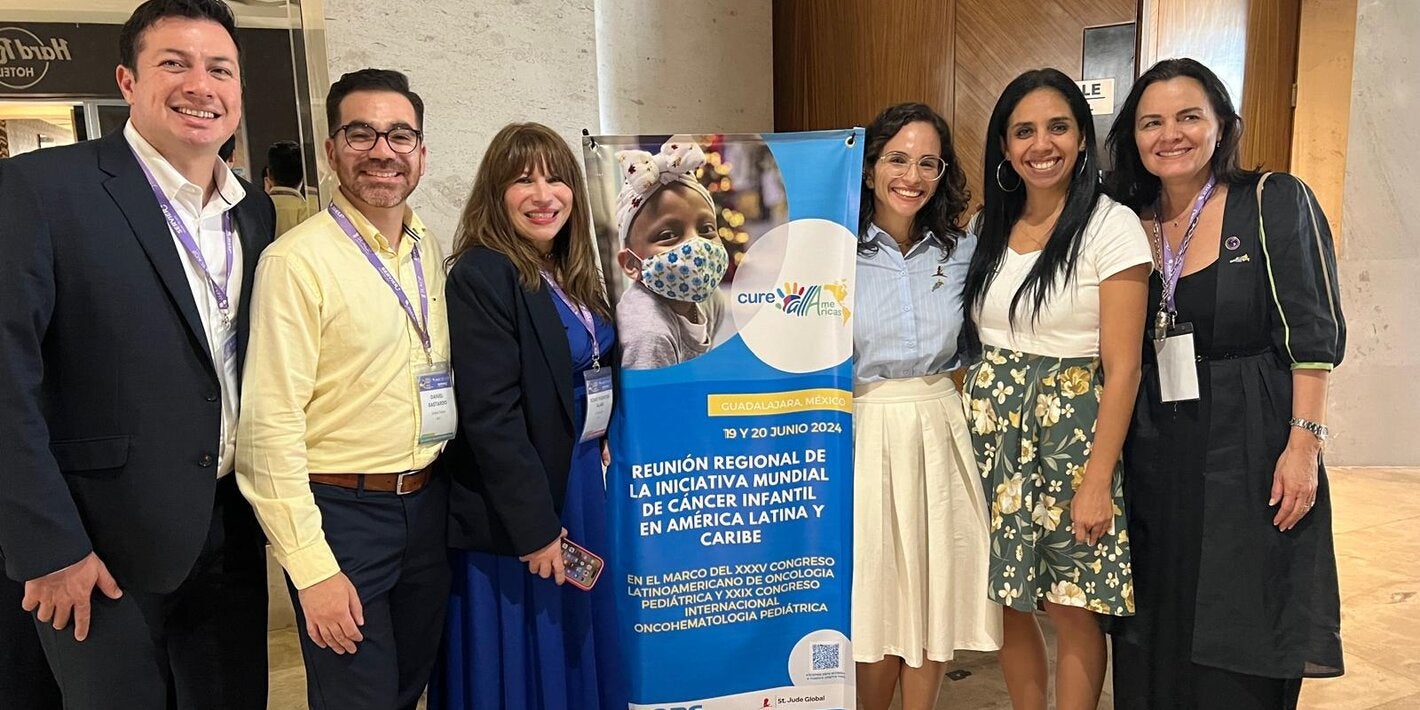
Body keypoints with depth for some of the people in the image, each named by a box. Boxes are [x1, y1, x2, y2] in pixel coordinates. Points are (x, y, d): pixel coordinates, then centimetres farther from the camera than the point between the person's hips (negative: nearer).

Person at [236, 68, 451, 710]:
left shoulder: (430, 252, 7)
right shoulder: (297, 260, -14)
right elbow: (271, 425, -16)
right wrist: (312, 568, -17)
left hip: (429, 504, 6)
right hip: (342, 513, -6)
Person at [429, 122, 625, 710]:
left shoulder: (571, 274, 8)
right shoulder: (481, 276, -17)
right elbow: (491, 417, -21)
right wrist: (535, 526, -19)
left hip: (579, 484, 8)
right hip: (513, 511, -8)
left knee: (576, 652, 19)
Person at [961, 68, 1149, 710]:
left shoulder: (1111, 228, -9)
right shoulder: (991, 228, 8)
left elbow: (1122, 368, -12)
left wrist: (1097, 482, -16)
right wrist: (971, 429, 5)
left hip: (1071, 433, -5)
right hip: (992, 433, 5)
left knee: (1072, 609, 6)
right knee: (1005, 603, 13)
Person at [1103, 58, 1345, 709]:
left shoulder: (1275, 202, -4)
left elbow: (1314, 334, -8)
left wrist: (1304, 443, -15)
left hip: (1249, 449, -4)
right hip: (1152, 454, 4)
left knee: (1240, 649, 5)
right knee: (1153, 635, 13)